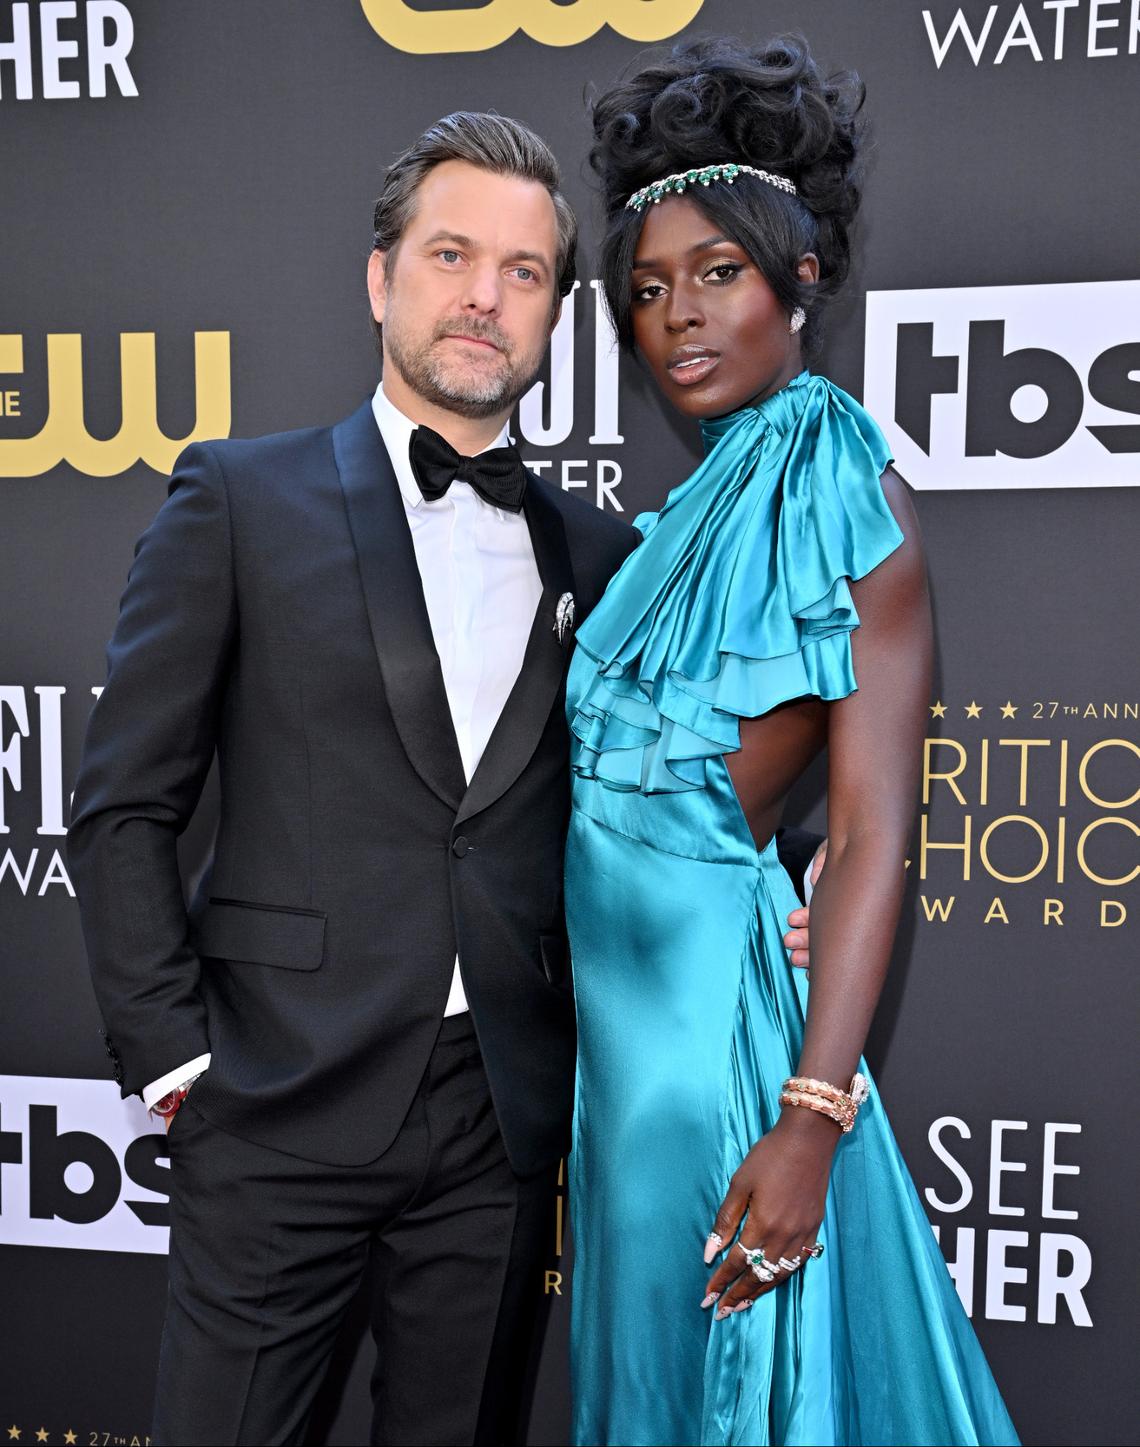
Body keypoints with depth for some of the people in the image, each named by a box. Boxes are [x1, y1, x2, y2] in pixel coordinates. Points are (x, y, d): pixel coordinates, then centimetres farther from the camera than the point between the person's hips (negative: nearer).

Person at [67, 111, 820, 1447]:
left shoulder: (598, 555, 9)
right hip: (285, 1106, -2)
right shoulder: (242, 498, 0)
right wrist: (176, 1057, -5)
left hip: (502, 1130, 3)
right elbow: (124, 806, -1)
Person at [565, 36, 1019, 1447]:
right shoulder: (709, 497, 11)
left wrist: (809, 1119, -23)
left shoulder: (846, 496, -12)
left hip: (710, 986, -8)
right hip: (617, 986, 8)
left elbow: (873, 837, -18)